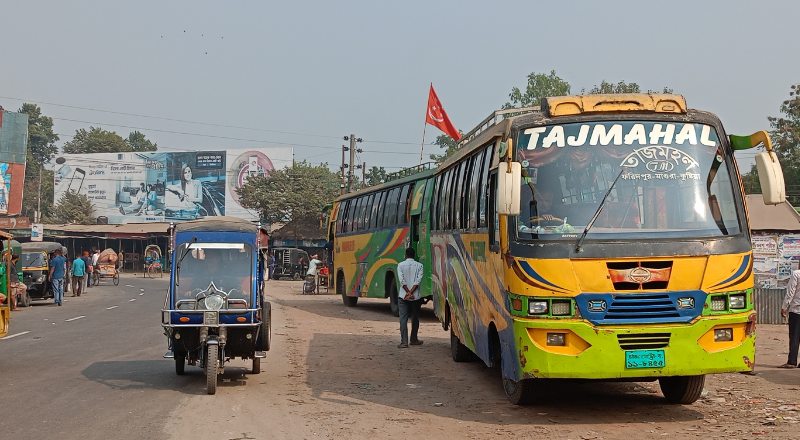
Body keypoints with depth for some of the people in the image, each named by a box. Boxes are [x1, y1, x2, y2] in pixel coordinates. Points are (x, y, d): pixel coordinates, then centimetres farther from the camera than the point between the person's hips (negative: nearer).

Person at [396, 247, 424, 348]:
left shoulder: (401, 265, 1)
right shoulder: (419, 265, 3)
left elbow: (402, 280, -9)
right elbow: (418, 280, -9)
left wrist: (408, 292, -11)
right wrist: (411, 292, -12)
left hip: (403, 296, -1)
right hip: (416, 296, 1)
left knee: (403, 318, -3)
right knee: (415, 318, 15)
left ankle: (404, 342, -11)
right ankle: (414, 340, 25)